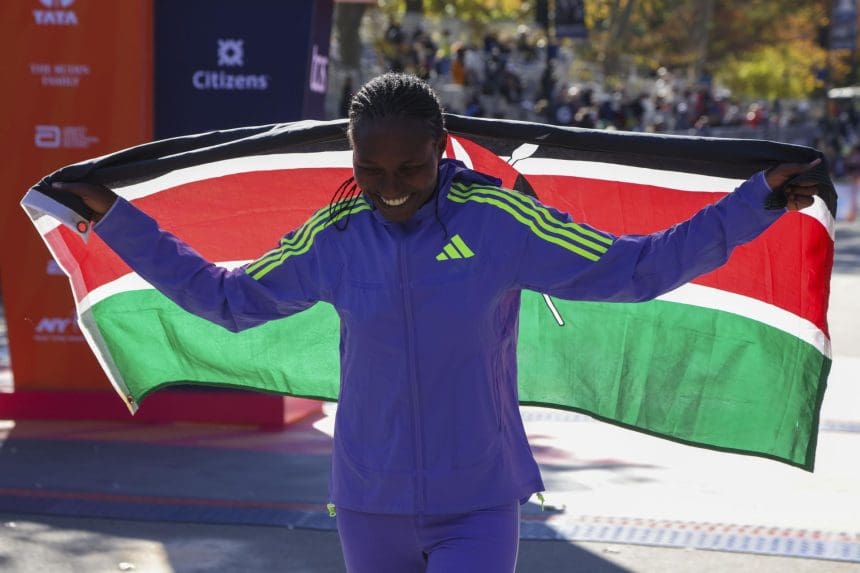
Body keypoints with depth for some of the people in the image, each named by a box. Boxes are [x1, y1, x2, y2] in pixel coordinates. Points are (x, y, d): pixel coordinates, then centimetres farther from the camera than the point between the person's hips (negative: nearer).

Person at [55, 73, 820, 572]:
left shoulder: (499, 221, -12)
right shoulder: (333, 239, -5)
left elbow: (636, 269, -9)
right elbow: (225, 298, 7)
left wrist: (758, 199, -12)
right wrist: (116, 219, 8)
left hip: (477, 504, -3)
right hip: (371, 504, 3)